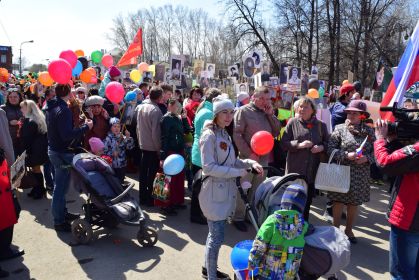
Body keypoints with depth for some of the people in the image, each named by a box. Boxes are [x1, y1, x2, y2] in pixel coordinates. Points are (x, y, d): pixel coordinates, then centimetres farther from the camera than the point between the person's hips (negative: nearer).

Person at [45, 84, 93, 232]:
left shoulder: (51, 107, 9)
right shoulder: (63, 110, -21)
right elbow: (67, 135, -29)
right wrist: (86, 126, -21)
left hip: (54, 149, 10)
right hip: (62, 152, -10)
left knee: (60, 185, 20)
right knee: (61, 187, -1)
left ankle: (62, 213, 33)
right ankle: (59, 221, 8)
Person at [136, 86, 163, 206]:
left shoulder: (140, 107, 2)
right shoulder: (155, 110, -20)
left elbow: (138, 127, 9)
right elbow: (156, 132, -20)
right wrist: (159, 148, -13)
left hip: (143, 145, 7)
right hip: (153, 147, -7)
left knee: (143, 172, 15)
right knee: (152, 173, 5)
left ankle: (142, 197, 26)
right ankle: (150, 199, 13)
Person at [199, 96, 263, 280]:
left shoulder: (225, 135, 13)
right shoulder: (210, 135, -15)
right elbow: (208, 167, -22)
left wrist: (250, 163, -3)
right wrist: (238, 172, -18)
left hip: (225, 191, 9)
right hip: (215, 193, -9)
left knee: (215, 234, 20)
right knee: (217, 237, 0)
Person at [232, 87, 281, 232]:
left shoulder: (267, 113, 12)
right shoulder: (243, 111, -7)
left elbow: (276, 133, 10)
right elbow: (237, 134, -14)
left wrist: (270, 114, -2)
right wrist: (249, 153, -16)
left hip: (264, 159, 6)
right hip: (247, 158, -6)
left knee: (257, 190, 16)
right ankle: (238, 218, 17)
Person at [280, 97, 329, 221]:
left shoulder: (321, 125, 7)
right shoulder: (292, 122, 0)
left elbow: (328, 143, 14)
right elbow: (283, 144, -3)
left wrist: (321, 147, -8)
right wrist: (299, 144, -18)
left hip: (313, 170, 3)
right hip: (295, 169, -2)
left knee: (308, 200, 13)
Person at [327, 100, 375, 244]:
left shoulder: (369, 131, 4)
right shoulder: (340, 128, -2)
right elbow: (330, 149, -7)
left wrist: (366, 158, -13)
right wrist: (346, 155, -18)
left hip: (361, 174, 2)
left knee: (354, 203, 13)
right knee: (339, 201, 4)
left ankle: (349, 230, 31)